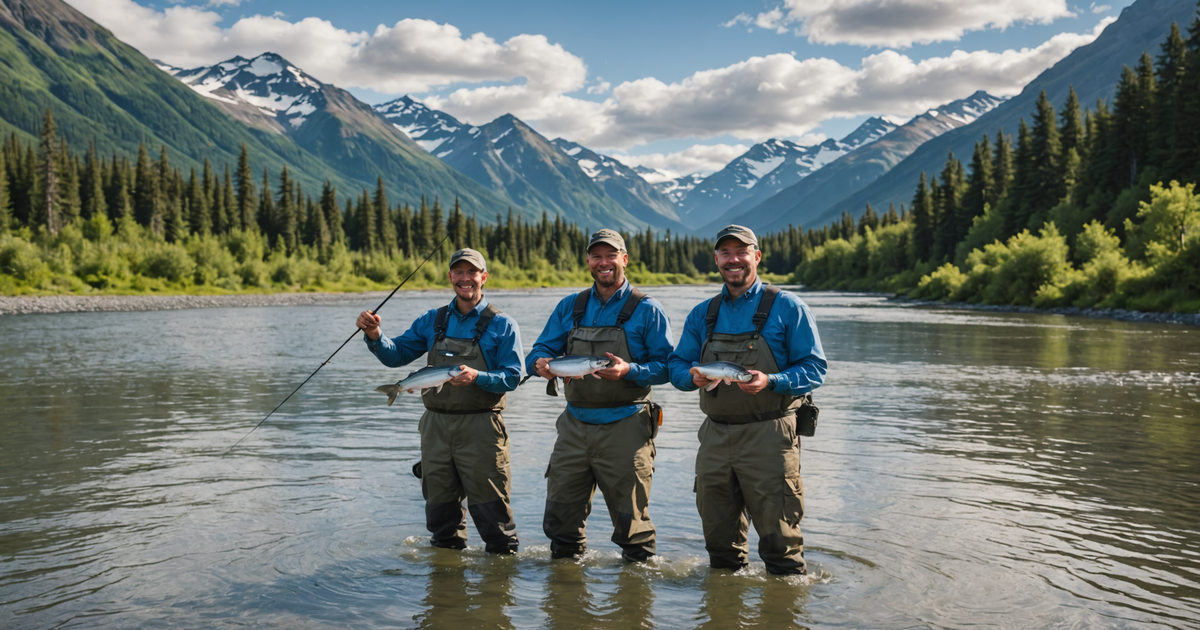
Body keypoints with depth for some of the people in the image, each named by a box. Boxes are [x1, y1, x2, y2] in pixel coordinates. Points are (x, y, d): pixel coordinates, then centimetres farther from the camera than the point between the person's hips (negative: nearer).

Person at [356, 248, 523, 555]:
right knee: (439, 504, 12)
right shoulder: (432, 321, 12)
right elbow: (396, 355, 9)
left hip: (479, 426, -4)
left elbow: (512, 377, -6)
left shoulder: (501, 325, 0)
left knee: (489, 504, -4)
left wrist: (477, 377, -25)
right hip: (436, 425, 4)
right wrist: (375, 336, -11)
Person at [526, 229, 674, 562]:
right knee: (560, 513, 8)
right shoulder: (570, 307, 12)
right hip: (575, 425, 4)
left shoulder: (646, 309, -1)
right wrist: (540, 363, -13)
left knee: (629, 514, 2)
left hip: (624, 427, -4)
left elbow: (666, 366, -5)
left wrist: (630, 370, -23)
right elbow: (539, 351, 11)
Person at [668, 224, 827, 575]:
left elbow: (814, 369, -5)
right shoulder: (702, 314, 14)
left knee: (777, 531, -4)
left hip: (769, 436, -5)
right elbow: (677, 365, 13)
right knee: (718, 533, 14)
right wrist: (693, 376, -11)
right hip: (715, 437, 5)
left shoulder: (787, 308, 0)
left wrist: (770, 382, -22)